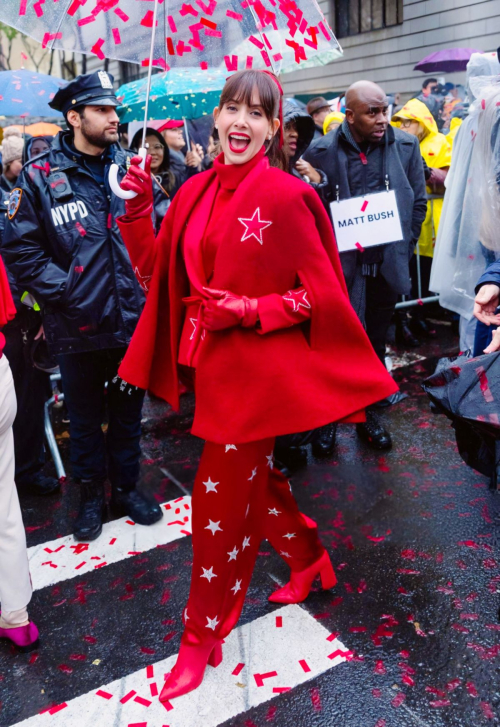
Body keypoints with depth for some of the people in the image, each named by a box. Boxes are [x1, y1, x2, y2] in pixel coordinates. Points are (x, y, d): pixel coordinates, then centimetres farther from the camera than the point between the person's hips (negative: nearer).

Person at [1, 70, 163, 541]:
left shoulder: (129, 167, 5)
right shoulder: (40, 176, -5)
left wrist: (147, 280, -4)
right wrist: (63, 291, -14)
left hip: (131, 320, 3)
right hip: (78, 326, -2)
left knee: (127, 411, 16)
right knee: (85, 417, 14)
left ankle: (126, 487, 36)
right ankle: (91, 494, 35)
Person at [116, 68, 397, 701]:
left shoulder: (286, 197, -11)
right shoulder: (196, 191, 7)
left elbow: (320, 292, -9)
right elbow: (155, 266, 7)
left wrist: (252, 310, -21)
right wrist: (137, 207, -4)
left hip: (257, 363, -7)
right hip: (212, 360, 7)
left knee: (221, 495, 2)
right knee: (250, 475, 21)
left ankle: (204, 635, 23)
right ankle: (308, 555, 50)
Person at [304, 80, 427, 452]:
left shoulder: (406, 146, 2)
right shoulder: (322, 152, -7)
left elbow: (419, 202, 9)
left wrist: (404, 247, 5)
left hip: (386, 265, 3)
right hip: (341, 266, -3)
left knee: (375, 344, 14)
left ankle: (367, 412, 30)